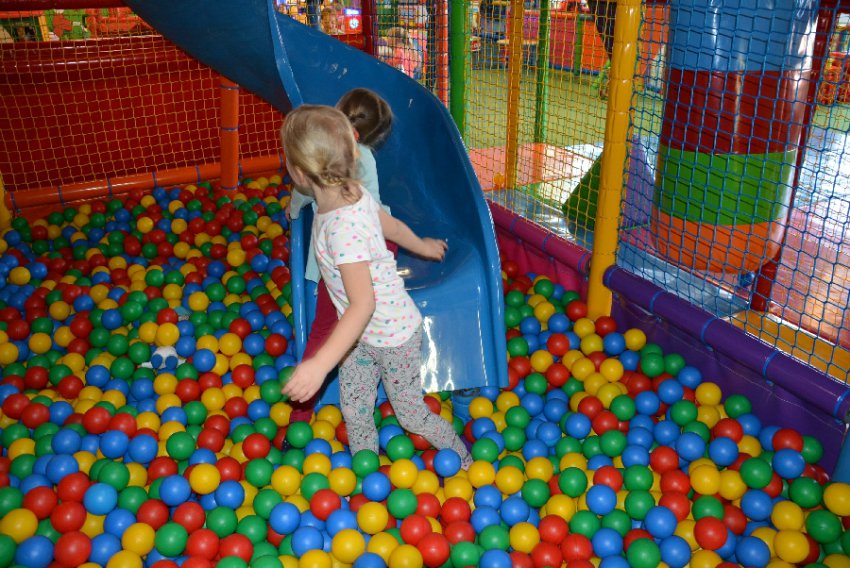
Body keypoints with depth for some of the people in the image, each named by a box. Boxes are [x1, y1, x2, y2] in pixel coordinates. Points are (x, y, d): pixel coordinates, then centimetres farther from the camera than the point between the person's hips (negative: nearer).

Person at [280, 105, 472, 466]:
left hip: (392, 335, -8)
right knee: (353, 409, 18)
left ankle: (462, 460, 39)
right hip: (363, 332, 8)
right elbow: (392, 225, 8)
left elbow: (363, 304, -40)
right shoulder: (354, 193, -10)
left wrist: (321, 364, -48)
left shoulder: (342, 228, -36)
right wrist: (422, 246, 28)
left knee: (411, 414, 13)